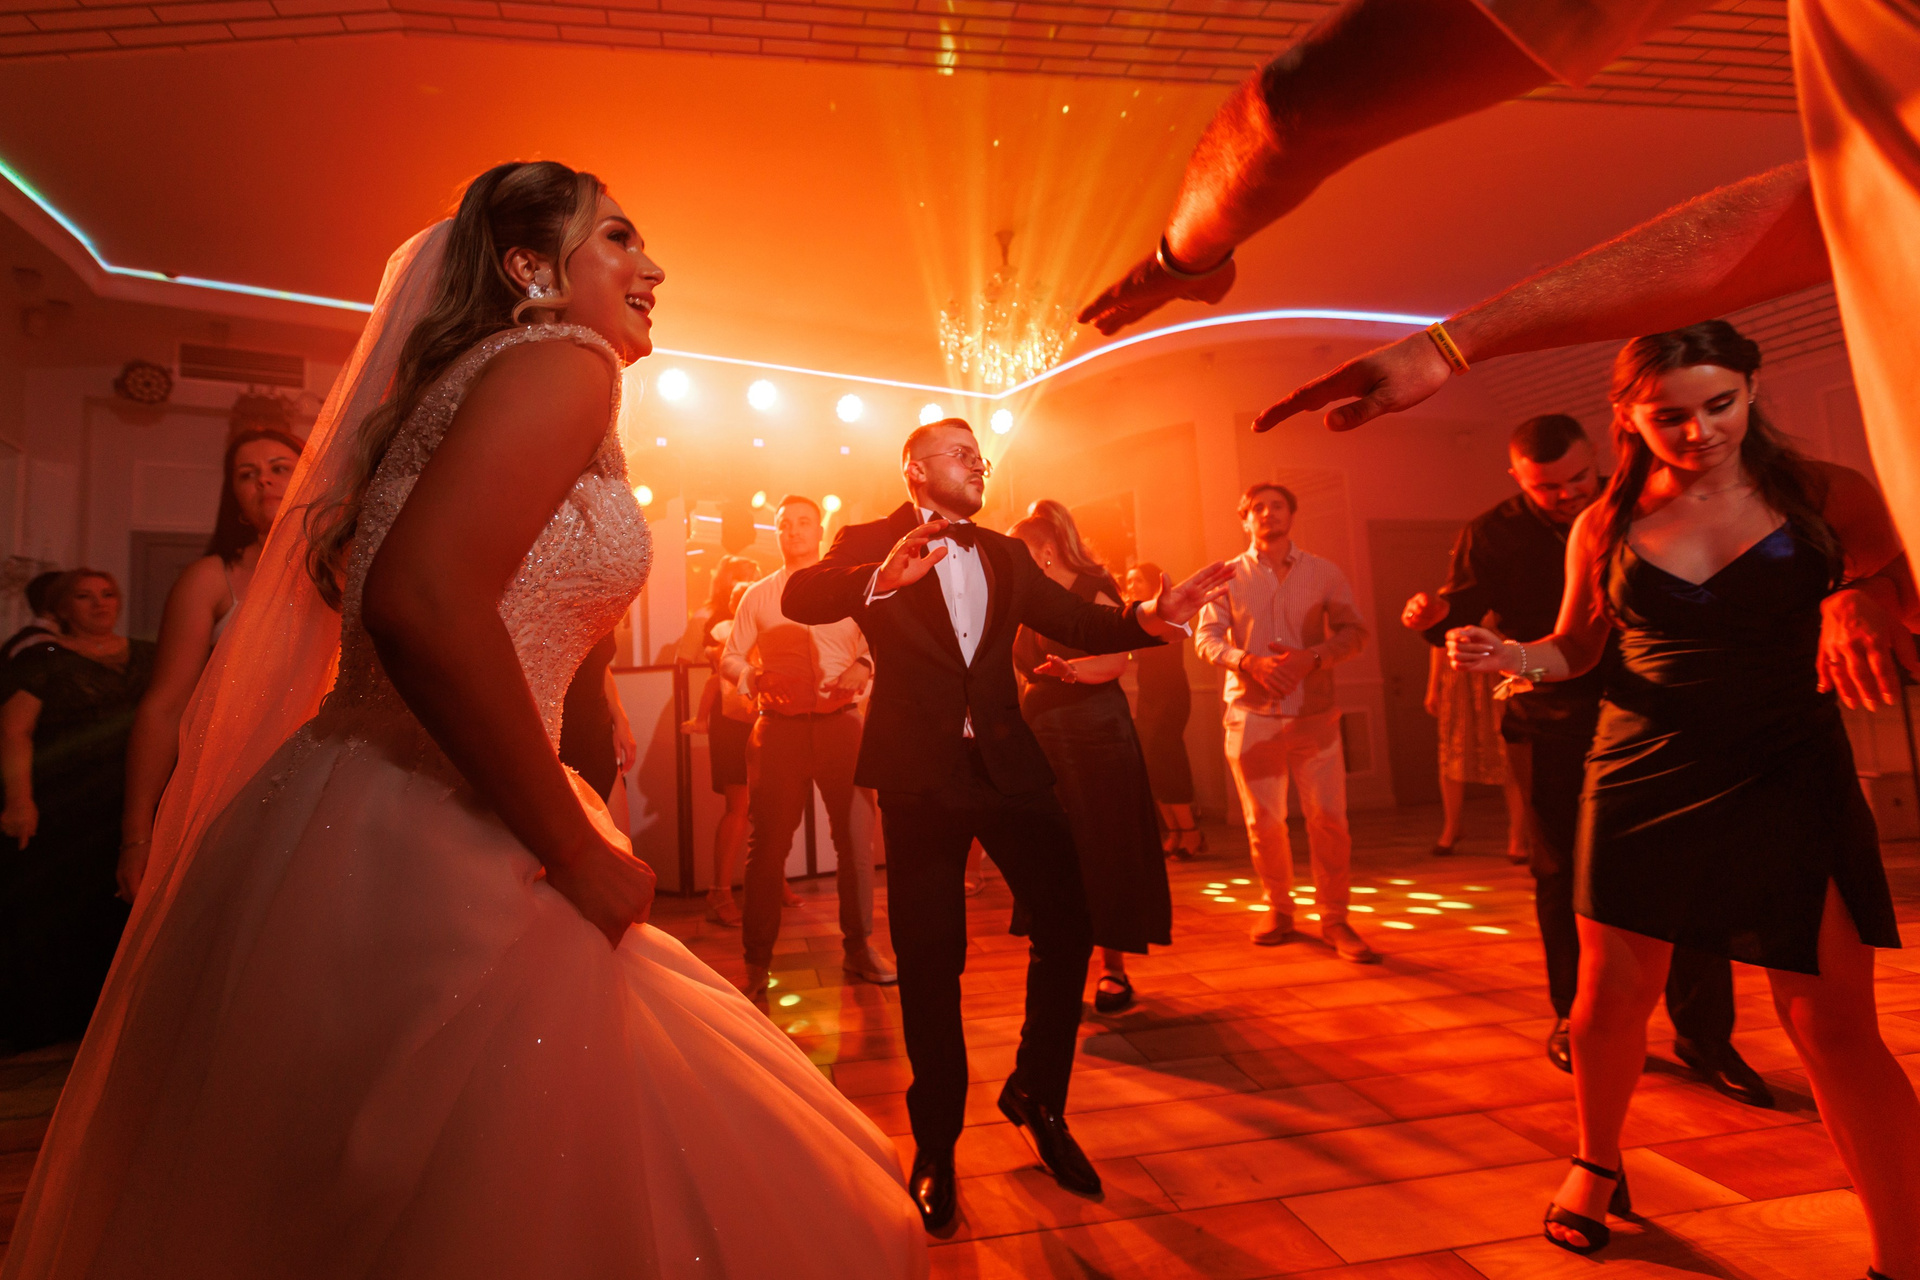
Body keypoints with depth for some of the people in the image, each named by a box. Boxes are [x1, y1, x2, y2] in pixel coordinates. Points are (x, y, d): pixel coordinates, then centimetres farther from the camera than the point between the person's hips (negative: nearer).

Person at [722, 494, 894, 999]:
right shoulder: (758, 596, 13)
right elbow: (730, 657, 13)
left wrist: (863, 668, -16)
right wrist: (754, 678, -7)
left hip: (841, 721, 0)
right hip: (780, 725, 0)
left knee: (854, 834, 4)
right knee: (768, 839, 3)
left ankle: (859, 947, 21)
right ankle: (757, 962, 16)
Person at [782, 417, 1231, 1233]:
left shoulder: (1005, 554, 16)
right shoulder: (871, 544, 2)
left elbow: (1075, 622, 10)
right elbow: (800, 598, -16)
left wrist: (1149, 618, -9)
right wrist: (882, 579, -36)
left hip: (1008, 764, 4)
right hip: (920, 773, -4)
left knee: (1068, 928, 2)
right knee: (930, 960, 5)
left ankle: (1037, 1097, 29)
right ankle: (937, 1144, 27)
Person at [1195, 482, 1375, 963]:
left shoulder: (1324, 572, 7)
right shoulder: (1229, 575, 6)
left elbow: (1353, 631, 4)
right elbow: (1206, 636, -1)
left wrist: (1312, 657, -15)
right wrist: (1251, 662, -18)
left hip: (1314, 714, 0)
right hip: (1252, 716, 0)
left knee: (1329, 818, -3)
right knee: (1264, 821, 6)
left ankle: (1334, 919, 13)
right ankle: (1278, 909, 26)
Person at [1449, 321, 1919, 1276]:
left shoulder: (1826, 497, 2)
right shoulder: (1605, 527, 4)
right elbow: (1574, 650, 12)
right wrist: (1509, 655, -9)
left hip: (1789, 779, -1)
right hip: (1641, 778, 1)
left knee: (1834, 1027, -3)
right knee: (1610, 994, 7)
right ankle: (1598, 1166, 32)